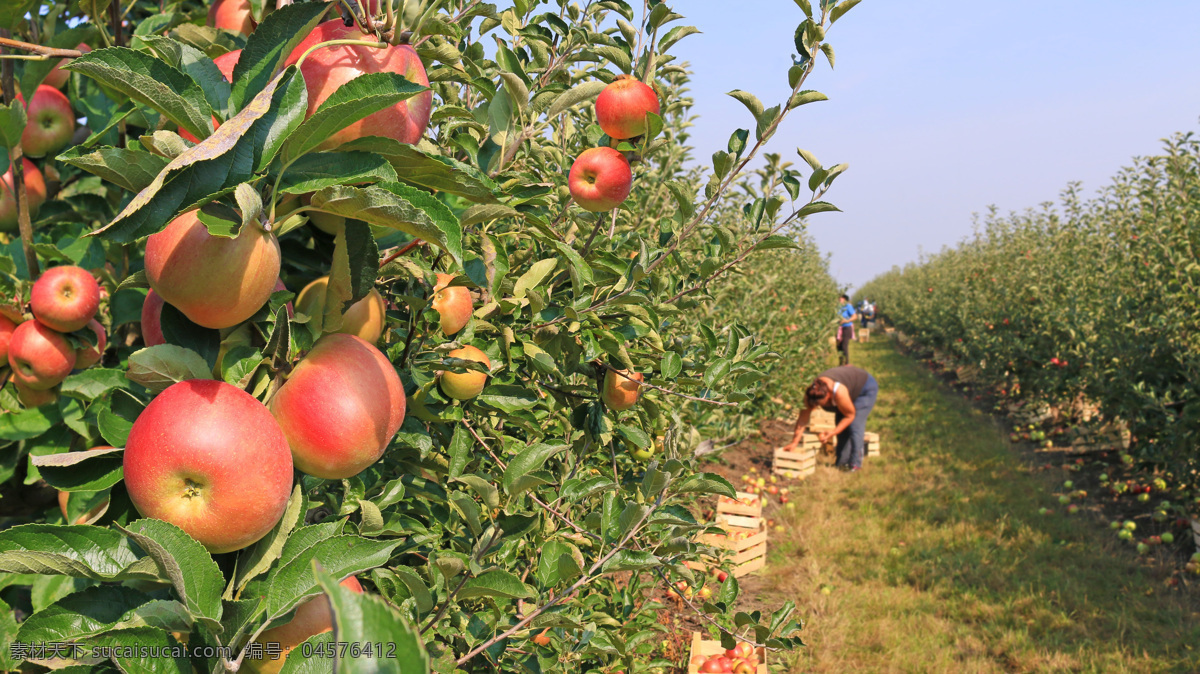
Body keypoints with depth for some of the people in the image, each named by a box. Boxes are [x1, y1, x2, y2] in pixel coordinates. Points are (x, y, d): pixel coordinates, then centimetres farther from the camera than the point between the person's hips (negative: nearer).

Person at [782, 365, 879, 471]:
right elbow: (803, 418, -19)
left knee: (854, 425, -16)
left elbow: (850, 415, -25)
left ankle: (855, 463, -8)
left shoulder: (839, 392, -43)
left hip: (866, 388, -6)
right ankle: (842, 463, 12)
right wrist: (794, 443, -20)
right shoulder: (811, 393, -26)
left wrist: (833, 433, -31)